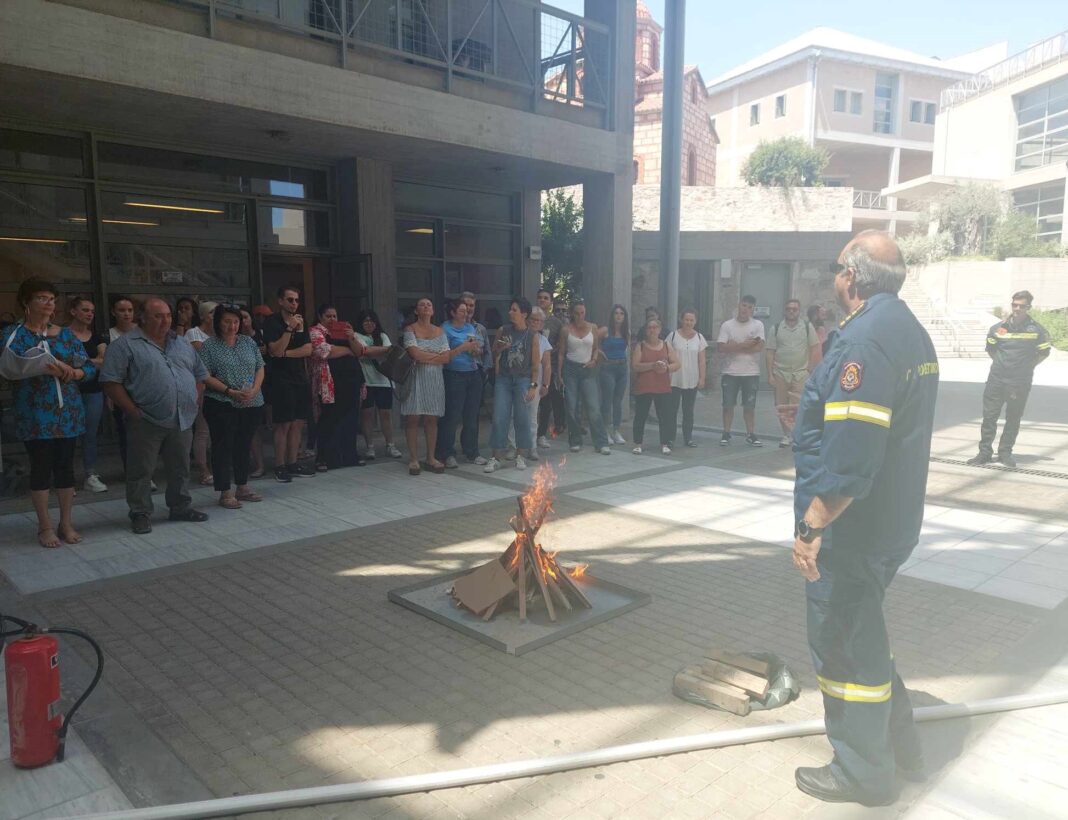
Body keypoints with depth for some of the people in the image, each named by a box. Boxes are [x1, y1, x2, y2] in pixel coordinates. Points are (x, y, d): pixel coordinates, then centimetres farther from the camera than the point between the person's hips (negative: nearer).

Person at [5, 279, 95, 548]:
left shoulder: (66, 334, 9)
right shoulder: (14, 334, 0)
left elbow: (90, 367, 7)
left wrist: (74, 373, -14)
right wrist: (44, 366, -27)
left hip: (68, 412, 3)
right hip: (35, 416, -3)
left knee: (65, 466, 7)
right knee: (41, 468, 2)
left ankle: (66, 523, 18)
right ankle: (45, 526, 14)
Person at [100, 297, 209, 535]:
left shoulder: (182, 344, 15)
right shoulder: (125, 345, -4)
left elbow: (200, 374, 20)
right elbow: (111, 382, -10)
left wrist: (194, 402, 8)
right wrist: (134, 411, -13)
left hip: (182, 421, 5)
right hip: (146, 423, -5)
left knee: (180, 468, 14)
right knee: (141, 471, 3)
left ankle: (181, 507, 28)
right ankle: (140, 514, 15)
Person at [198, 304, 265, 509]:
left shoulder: (248, 342, 10)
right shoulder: (209, 346, -3)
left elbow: (260, 368, 9)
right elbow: (205, 377, -9)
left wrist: (254, 389, -8)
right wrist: (230, 391, -17)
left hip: (251, 405, 4)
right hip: (221, 405, -4)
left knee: (244, 446, 12)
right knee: (223, 447, 0)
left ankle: (242, 488, 23)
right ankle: (225, 493, 5)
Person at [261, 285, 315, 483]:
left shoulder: (300, 321, 14)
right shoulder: (272, 321, -4)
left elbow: (308, 349, 4)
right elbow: (276, 350, -14)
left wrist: (286, 353, -10)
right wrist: (289, 328, -18)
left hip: (300, 378, 6)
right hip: (281, 379, -6)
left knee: (297, 424, 6)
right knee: (283, 425, -6)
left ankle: (292, 464, 14)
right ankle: (279, 467, 0)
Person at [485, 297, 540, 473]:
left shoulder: (532, 335, -1)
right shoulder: (503, 330, 5)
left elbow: (536, 364, -1)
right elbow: (493, 355, 14)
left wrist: (533, 386, -7)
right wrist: (500, 348, -8)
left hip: (523, 380, -2)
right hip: (503, 379, 2)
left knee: (521, 418, 3)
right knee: (499, 418, -2)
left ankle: (520, 456, 16)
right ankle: (496, 458, 3)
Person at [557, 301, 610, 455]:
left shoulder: (593, 328, 6)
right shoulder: (566, 329, 3)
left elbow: (596, 348, 14)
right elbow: (561, 353, 6)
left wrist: (594, 360, -6)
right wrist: (559, 373, 1)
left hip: (587, 369, 0)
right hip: (570, 368, 0)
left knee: (594, 407, -8)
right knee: (572, 407, 0)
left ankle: (601, 443, -6)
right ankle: (575, 442, 13)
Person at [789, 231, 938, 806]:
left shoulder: (863, 340, -23)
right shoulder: (911, 332, 10)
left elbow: (848, 456, -29)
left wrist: (811, 526, -24)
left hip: (852, 527, -10)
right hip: (893, 521, 10)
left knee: (844, 645, 6)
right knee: (863, 634, 24)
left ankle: (862, 775, 24)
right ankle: (900, 748, 39)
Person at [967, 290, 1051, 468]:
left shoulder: (1037, 330, -4)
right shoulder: (998, 328, 0)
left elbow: (1043, 352, 8)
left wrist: (1026, 367, 5)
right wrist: (1002, 363, 10)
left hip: (1021, 383, -1)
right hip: (996, 380, 1)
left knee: (1013, 419, 8)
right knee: (989, 416, 2)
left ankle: (1005, 453, 19)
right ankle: (985, 452, 9)